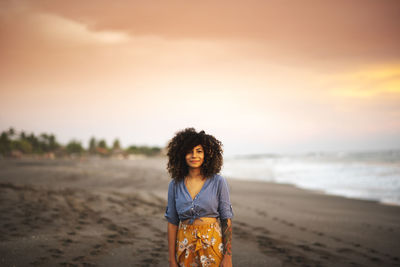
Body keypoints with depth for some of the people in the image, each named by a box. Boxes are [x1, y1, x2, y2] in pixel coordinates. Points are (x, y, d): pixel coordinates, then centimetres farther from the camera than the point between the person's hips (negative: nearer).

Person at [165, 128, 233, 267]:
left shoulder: (218, 182, -4)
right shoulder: (175, 185, 2)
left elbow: (226, 220, -4)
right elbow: (172, 222, 4)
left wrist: (228, 256, -9)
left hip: (213, 244, -2)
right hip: (185, 245, 2)